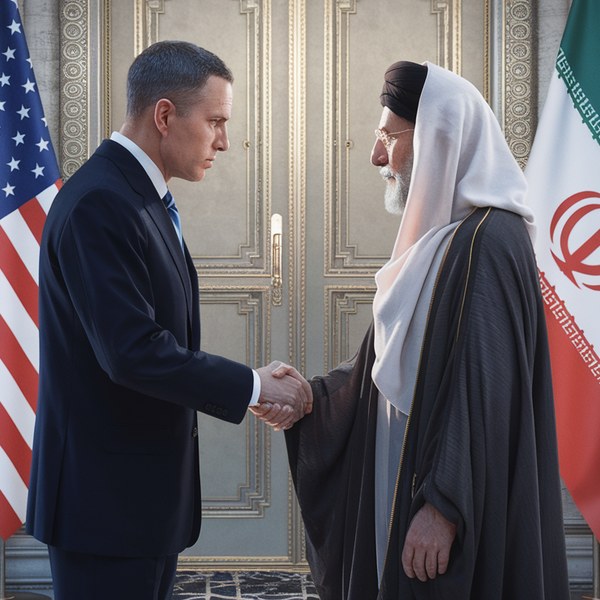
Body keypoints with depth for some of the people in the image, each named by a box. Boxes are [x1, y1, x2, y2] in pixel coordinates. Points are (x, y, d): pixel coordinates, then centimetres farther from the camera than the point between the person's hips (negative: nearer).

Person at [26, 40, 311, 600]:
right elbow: (133, 352, -26)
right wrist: (254, 386, -17)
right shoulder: (98, 203, -20)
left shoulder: (139, 197, 12)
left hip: (146, 489, 10)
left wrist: (255, 386, 4)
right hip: (106, 497, -10)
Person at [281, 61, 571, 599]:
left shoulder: (486, 242, -17)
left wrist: (443, 505, -25)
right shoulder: (439, 236, 14)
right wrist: (308, 399, 5)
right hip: (404, 489, 9)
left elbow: (484, 392, -23)